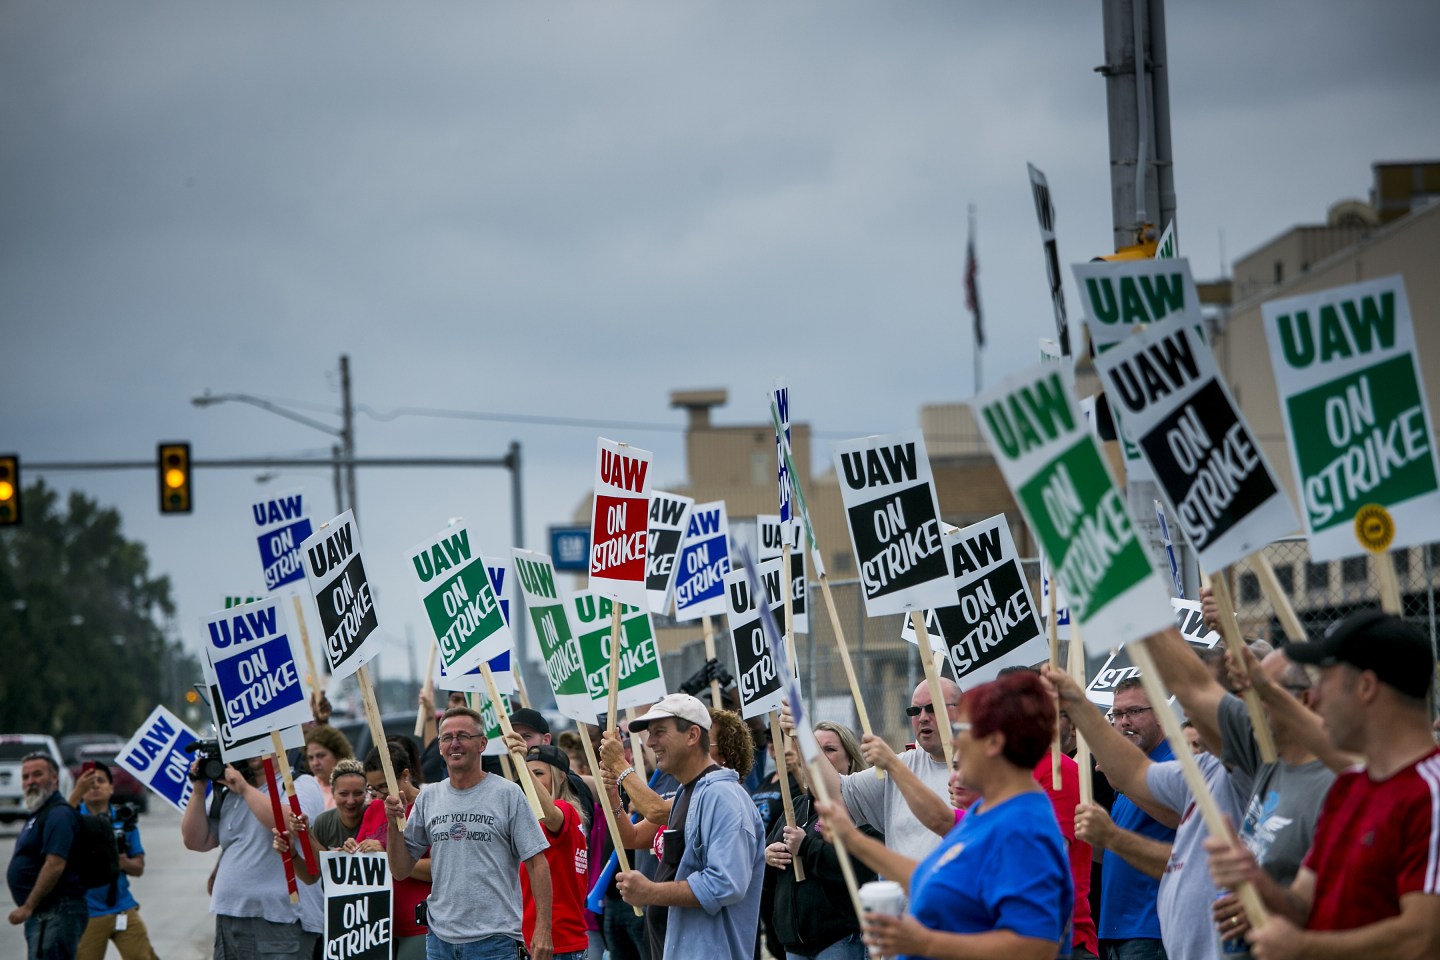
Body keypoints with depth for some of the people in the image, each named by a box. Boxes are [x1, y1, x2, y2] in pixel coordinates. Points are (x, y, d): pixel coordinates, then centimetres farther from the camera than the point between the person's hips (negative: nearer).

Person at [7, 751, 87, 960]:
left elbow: (55, 865, -23)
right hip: (43, 914, 11)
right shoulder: (41, 813, 20)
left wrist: (27, 907, -22)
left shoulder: (58, 814, -14)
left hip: (55, 912, -11)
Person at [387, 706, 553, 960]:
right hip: (440, 939, 5)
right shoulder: (428, 798, 11)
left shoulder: (507, 794, -3)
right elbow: (401, 870, 13)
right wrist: (393, 824, -5)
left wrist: (543, 930, -13)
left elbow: (537, 863, -5)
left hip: (493, 939, -5)